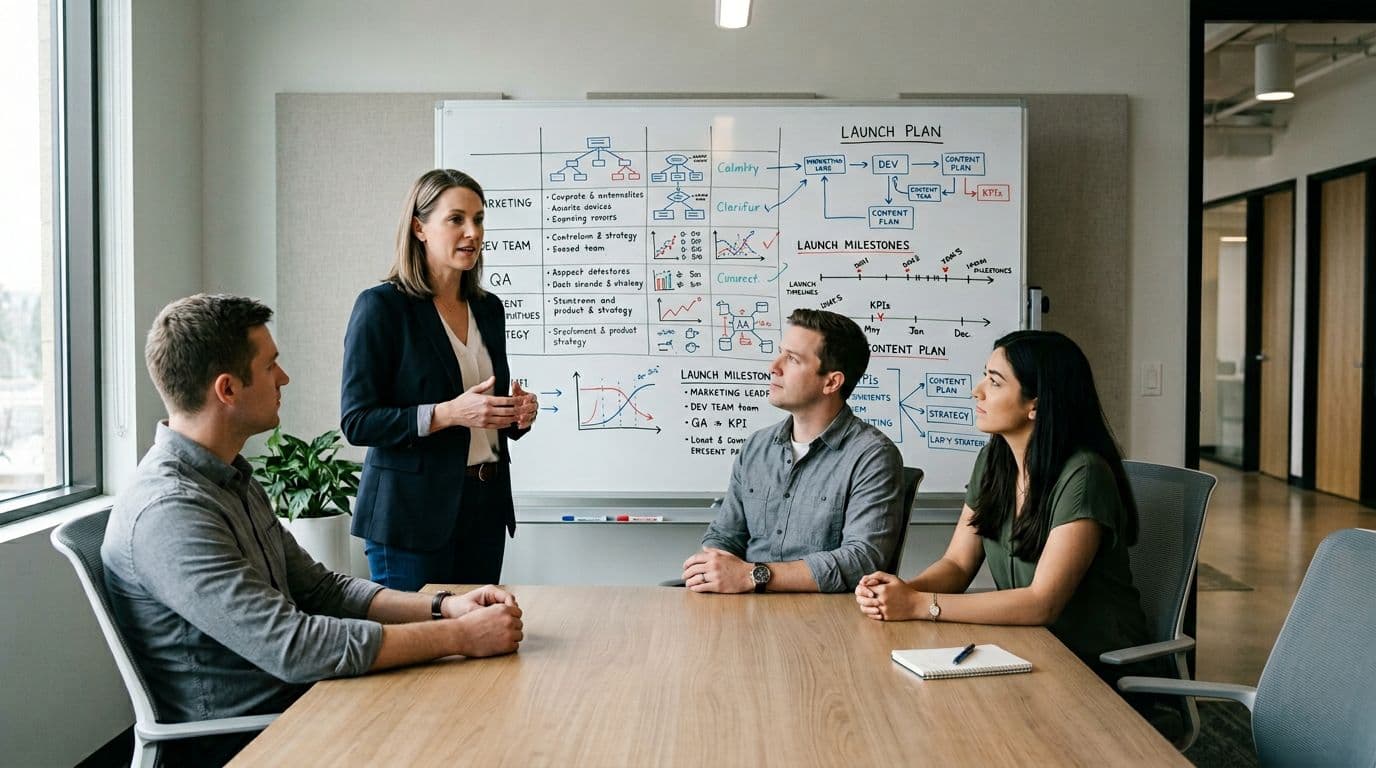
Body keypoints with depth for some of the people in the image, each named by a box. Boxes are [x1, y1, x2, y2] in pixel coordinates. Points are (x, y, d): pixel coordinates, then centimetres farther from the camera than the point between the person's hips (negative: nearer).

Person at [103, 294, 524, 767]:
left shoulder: (233, 481, 9)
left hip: (291, 702, 8)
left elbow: (319, 589, 10)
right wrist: (460, 636, -21)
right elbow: (293, 647, -27)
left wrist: (444, 607, -4)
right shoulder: (168, 510, -22)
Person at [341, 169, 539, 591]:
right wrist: (447, 413, -23)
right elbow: (356, 421, -12)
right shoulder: (382, 306, -8)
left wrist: (518, 414, -2)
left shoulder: (489, 308, 10)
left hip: (485, 507, 6)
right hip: (413, 513, -6)